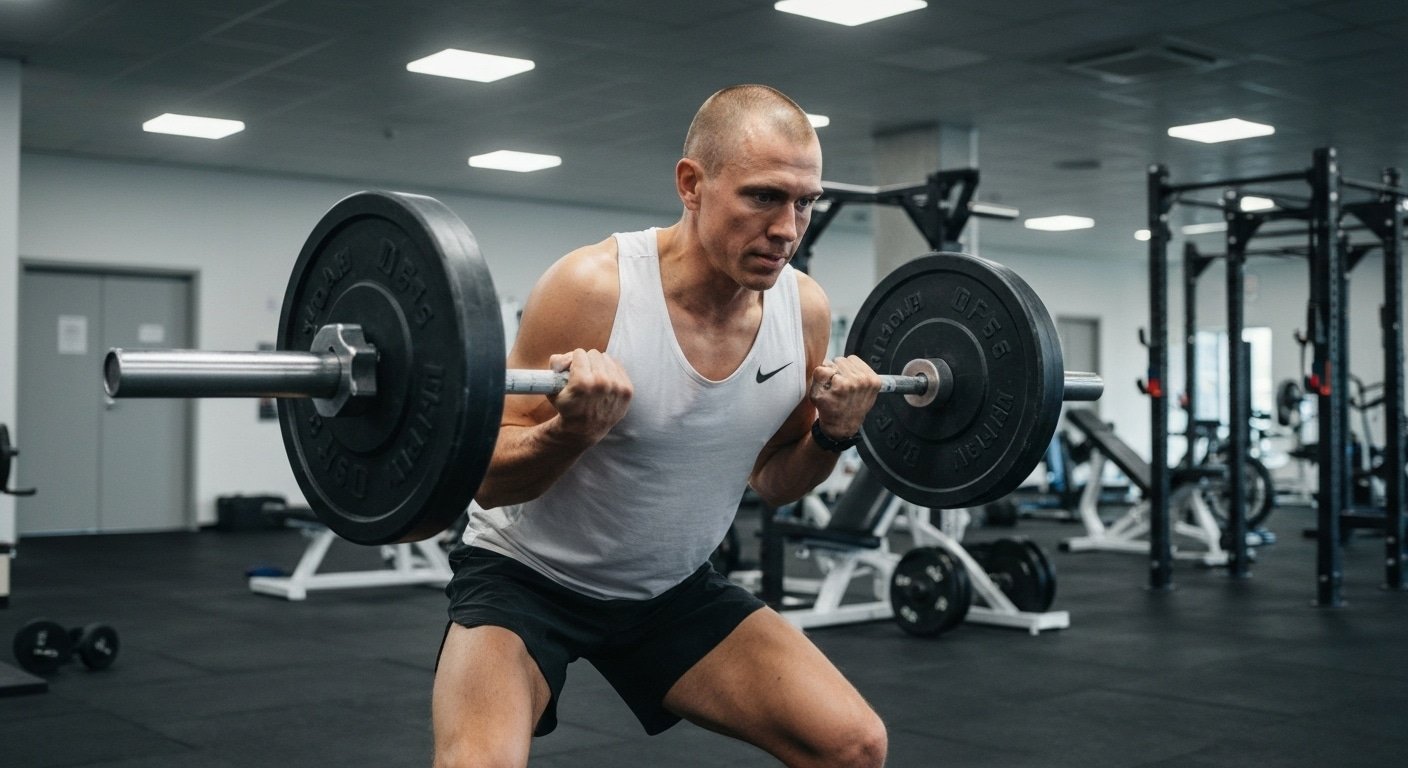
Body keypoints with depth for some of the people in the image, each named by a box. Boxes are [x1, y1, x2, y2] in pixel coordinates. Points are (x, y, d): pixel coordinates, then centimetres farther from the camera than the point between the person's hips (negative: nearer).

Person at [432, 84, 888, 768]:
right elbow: (489, 479, -19)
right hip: (530, 576, -4)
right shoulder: (592, 287, -25)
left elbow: (770, 481, 6)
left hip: (673, 585, 5)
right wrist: (575, 429, -37)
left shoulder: (805, 309, -9)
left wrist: (833, 432, -13)